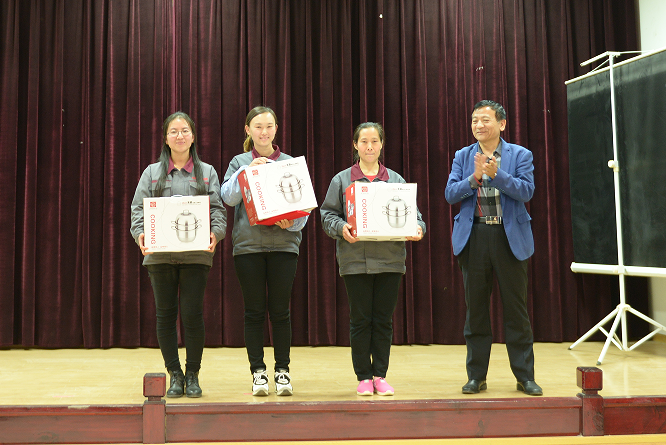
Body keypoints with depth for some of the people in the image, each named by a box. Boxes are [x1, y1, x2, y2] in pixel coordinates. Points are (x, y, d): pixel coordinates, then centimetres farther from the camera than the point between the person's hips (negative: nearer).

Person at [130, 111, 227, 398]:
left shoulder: (207, 172, 13)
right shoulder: (152, 172, 14)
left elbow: (218, 208, 5)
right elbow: (139, 207, 6)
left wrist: (215, 232, -14)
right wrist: (139, 233, -13)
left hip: (195, 254, -1)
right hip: (160, 254, 1)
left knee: (193, 314, -4)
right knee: (166, 314, 4)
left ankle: (192, 374, 11)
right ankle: (174, 374, 15)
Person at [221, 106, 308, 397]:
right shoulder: (239, 162, 9)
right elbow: (227, 197, -6)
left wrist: (291, 222, -12)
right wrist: (248, 169, -15)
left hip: (284, 243, 0)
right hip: (248, 244, 0)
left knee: (280, 311, 2)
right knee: (254, 311, 3)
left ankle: (283, 371, 12)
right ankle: (258, 372, 11)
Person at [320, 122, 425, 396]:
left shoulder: (396, 180, 9)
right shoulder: (342, 180, 6)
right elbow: (327, 214, 4)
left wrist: (417, 228, -11)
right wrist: (341, 227, -15)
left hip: (390, 260, 1)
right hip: (355, 259, -1)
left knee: (384, 320, 6)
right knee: (360, 320, 3)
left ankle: (380, 376, 18)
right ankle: (363, 377, 15)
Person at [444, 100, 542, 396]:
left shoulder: (520, 155, 4)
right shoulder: (462, 157, 11)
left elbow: (526, 191, -9)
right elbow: (450, 194, 0)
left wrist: (496, 173, -20)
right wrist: (474, 177, -15)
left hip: (510, 238, -2)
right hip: (474, 238, 2)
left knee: (516, 309, 3)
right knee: (475, 309, 7)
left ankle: (525, 376, 13)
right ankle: (476, 376, 17)